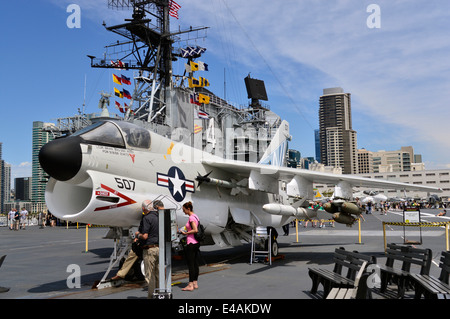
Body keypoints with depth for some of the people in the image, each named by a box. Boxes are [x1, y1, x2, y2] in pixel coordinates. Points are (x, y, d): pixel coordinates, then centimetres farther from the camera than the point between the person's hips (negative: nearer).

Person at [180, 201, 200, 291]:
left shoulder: (191, 217, -14)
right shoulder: (195, 216, 14)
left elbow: (195, 230, -22)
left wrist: (185, 233, -12)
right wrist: (186, 231, 13)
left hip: (191, 243, -10)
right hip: (196, 242, 10)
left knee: (190, 264, -6)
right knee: (195, 263, 11)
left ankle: (190, 285, -3)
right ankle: (195, 283, 16)